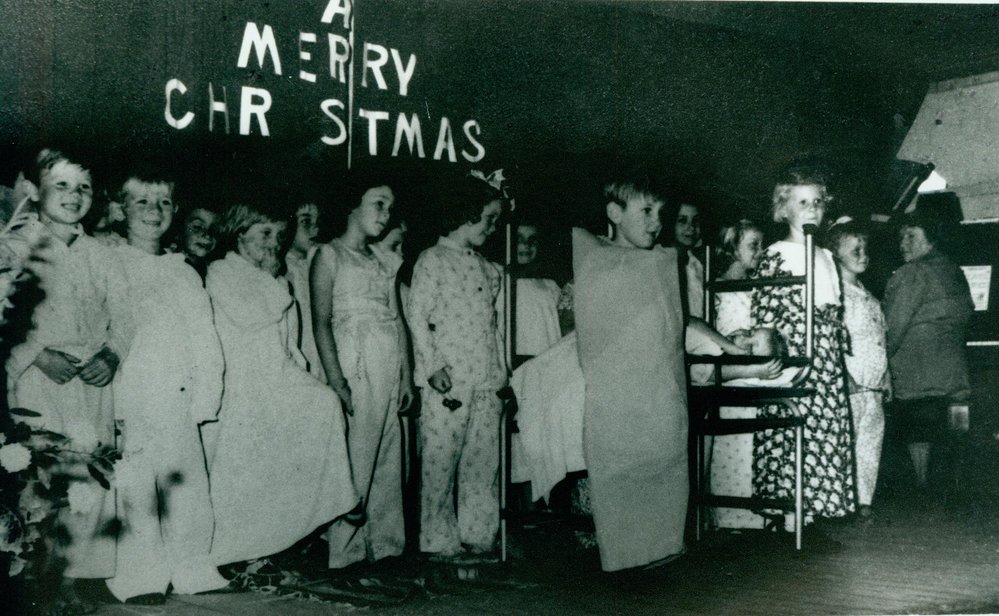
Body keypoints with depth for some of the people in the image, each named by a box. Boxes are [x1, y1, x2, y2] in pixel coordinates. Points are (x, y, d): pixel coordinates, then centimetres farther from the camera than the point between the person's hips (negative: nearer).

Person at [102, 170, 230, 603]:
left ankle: (191, 572, 13)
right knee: (135, 486, -6)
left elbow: (205, 337, 14)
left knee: (188, 485, 3)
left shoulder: (185, 273, 19)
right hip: (131, 399, -4)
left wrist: (205, 395, 4)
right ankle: (140, 579, 2)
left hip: (179, 399, 4)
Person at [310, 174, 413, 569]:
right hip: (355, 368, -6)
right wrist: (335, 379, -15)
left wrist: (406, 376, 9)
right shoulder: (330, 255, 3)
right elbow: (321, 322, -6)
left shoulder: (384, 264, 21)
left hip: (389, 371, 6)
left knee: (388, 460, 5)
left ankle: (384, 544, 11)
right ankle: (345, 550, -4)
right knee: (354, 460, -9)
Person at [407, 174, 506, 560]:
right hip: (448, 381, -6)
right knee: (440, 460, -2)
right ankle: (440, 540, 6)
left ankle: (478, 535, 16)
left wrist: (502, 374, 14)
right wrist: (434, 365, -15)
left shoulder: (487, 268, 19)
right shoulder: (433, 260, 0)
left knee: (484, 460, 7)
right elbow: (417, 316, -6)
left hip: (485, 382, 6)